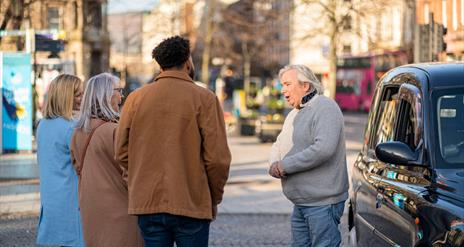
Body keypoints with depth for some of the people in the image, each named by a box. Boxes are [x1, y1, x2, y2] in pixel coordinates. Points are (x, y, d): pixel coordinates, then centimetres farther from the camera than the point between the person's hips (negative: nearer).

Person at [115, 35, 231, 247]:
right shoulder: (204, 98, -6)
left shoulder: (135, 98, 4)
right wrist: (215, 197, 5)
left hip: (146, 204, 3)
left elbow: (122, 152, 4)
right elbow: (218, 157, -9)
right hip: (192, 205, -3)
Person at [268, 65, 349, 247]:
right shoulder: (294, 114, 20)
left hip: (322, 202, -10)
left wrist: (285, 165, -17)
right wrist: (274, 165, 0)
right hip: (301, 203, 10)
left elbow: (323, 149, -25)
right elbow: (278, 145, 25)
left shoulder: (325, 108, -12)